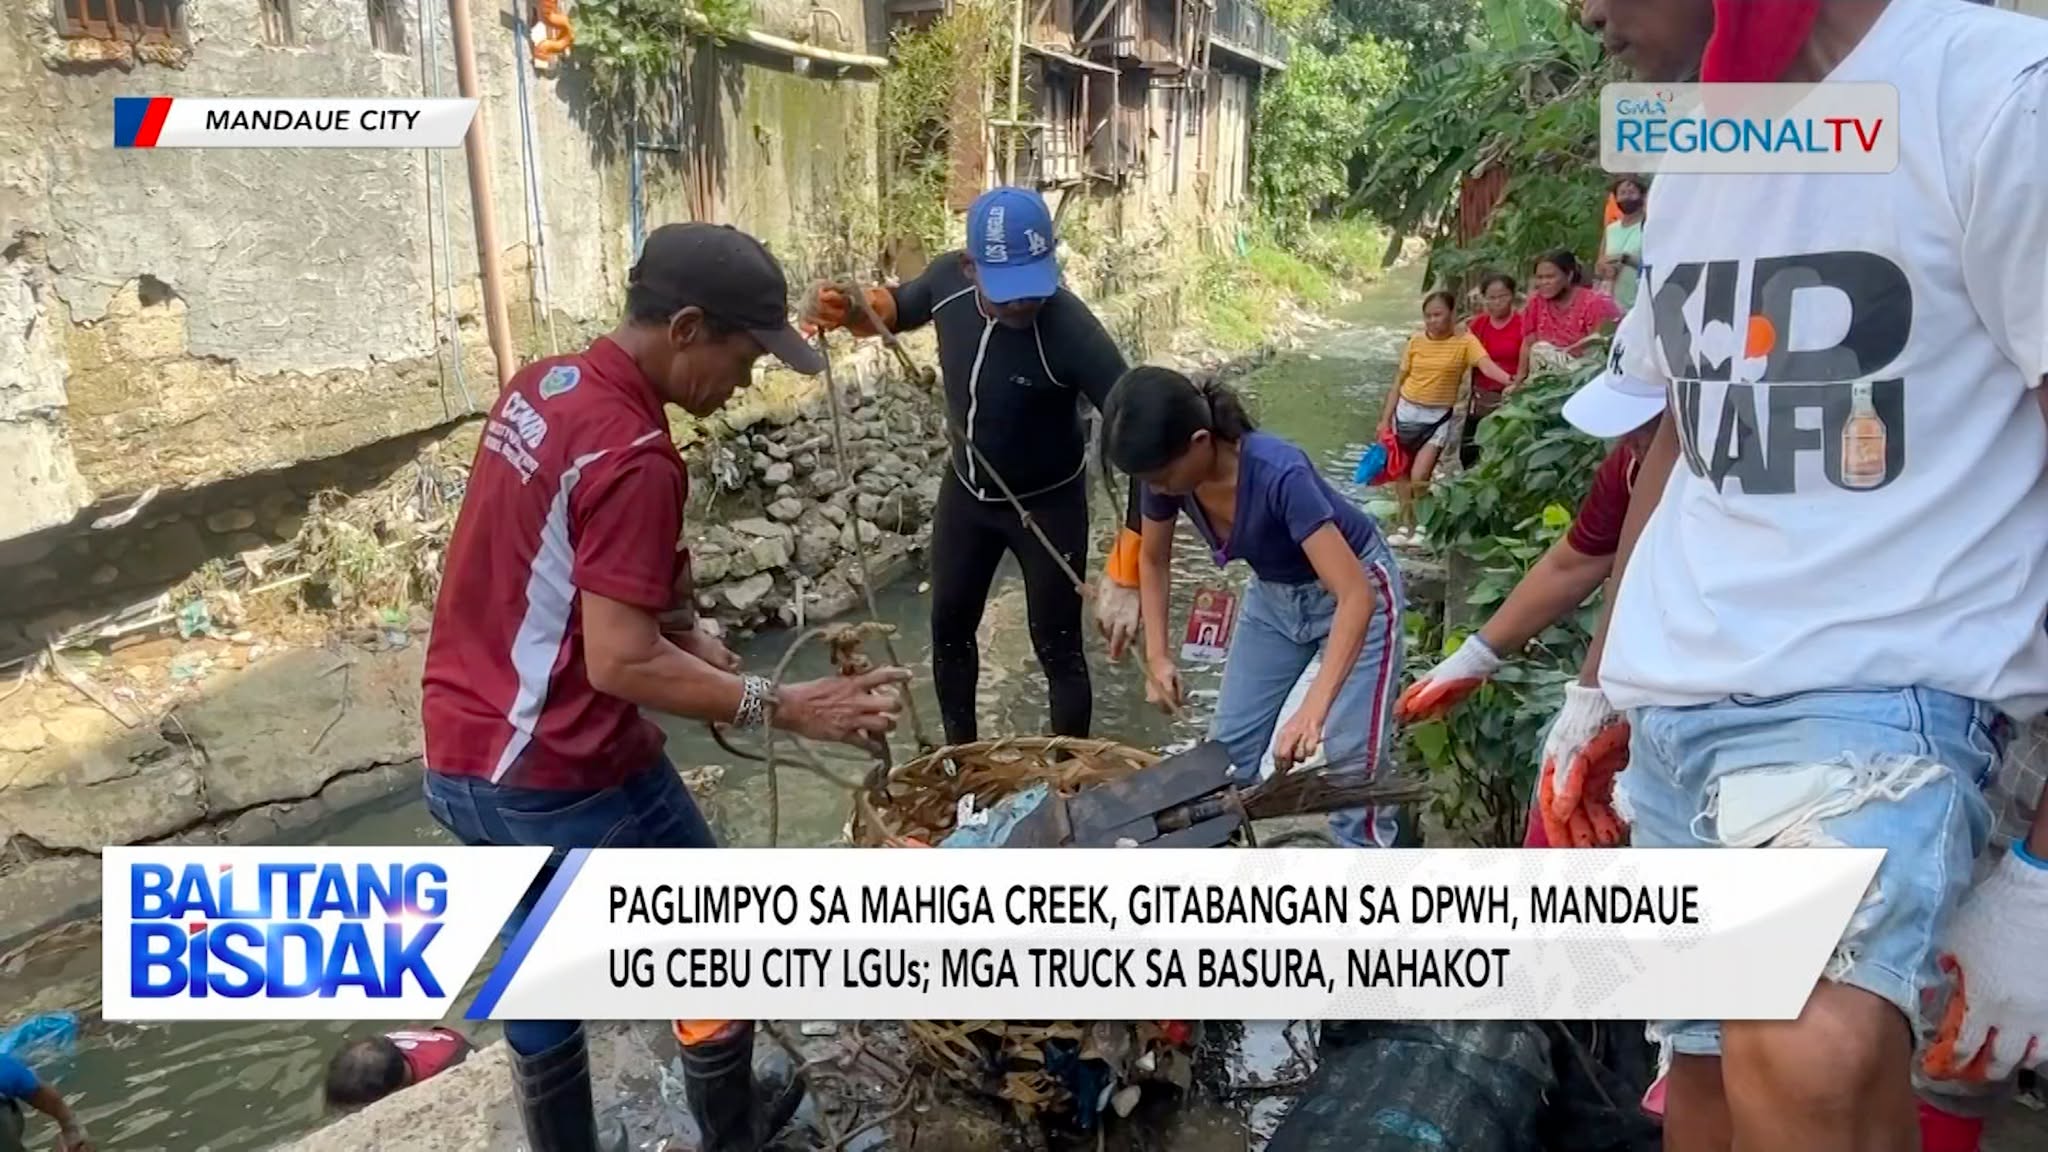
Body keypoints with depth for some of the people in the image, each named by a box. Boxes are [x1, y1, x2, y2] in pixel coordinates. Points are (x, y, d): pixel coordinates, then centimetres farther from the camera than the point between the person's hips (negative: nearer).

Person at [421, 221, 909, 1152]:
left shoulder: (538, 388, 5)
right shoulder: (631, 456, -24)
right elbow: (620, 665, -26)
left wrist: (678, 631, 9)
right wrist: (784, 707, -21)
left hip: (460, 761, 9)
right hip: (564, 778, -8)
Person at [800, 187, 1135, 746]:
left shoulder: (1072, 331, -35)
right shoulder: (947, 279, -19)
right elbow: (893, 308, 5)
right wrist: (844, 308, -18)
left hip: (1049, 503, -5)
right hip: (966, 490, 6)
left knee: (1057, 648, 6)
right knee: (950, 626, 19)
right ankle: (961, 755, 41)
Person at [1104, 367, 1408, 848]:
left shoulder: (1277, 473, -39)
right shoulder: (1168, 473, -22)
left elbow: (1357, 595, -43)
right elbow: (1153, 560, -1)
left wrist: (1313, 709, -52)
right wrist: (1158, 655, -10)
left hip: (1351, 589, -6)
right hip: (1274, 593, 6)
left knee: (1352, 756, -9)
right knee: (1230, 744, 7)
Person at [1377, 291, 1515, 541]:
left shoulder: (1465, 341, -10)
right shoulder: (1416, 341, 0)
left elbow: (1486, 365, -27)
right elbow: (1399, 381, 6)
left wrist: (1509, 380, -47)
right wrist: (1385, 418, 5)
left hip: (1438, 417, -4)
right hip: (1406, 411, 4)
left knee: (1419, 477, -13)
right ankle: (1405, 521, 31)